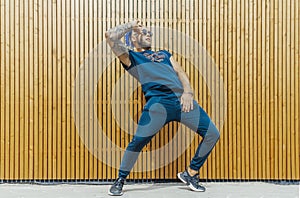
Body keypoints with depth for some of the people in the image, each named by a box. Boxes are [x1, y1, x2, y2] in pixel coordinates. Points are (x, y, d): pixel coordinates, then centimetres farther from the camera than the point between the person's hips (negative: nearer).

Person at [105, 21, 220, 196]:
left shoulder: (164, 54, 34)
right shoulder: (130, 56, 18)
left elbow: (180, 72, 20)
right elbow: (111, 35, 3)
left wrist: (188, 92, 1)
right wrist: (131, 25, 19)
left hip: (183, 100, 5)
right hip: (158, 101, -5)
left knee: (212, 134, 1)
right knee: (139, 140, -20)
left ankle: (191, 174, 17)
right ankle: (120, 180, 3)